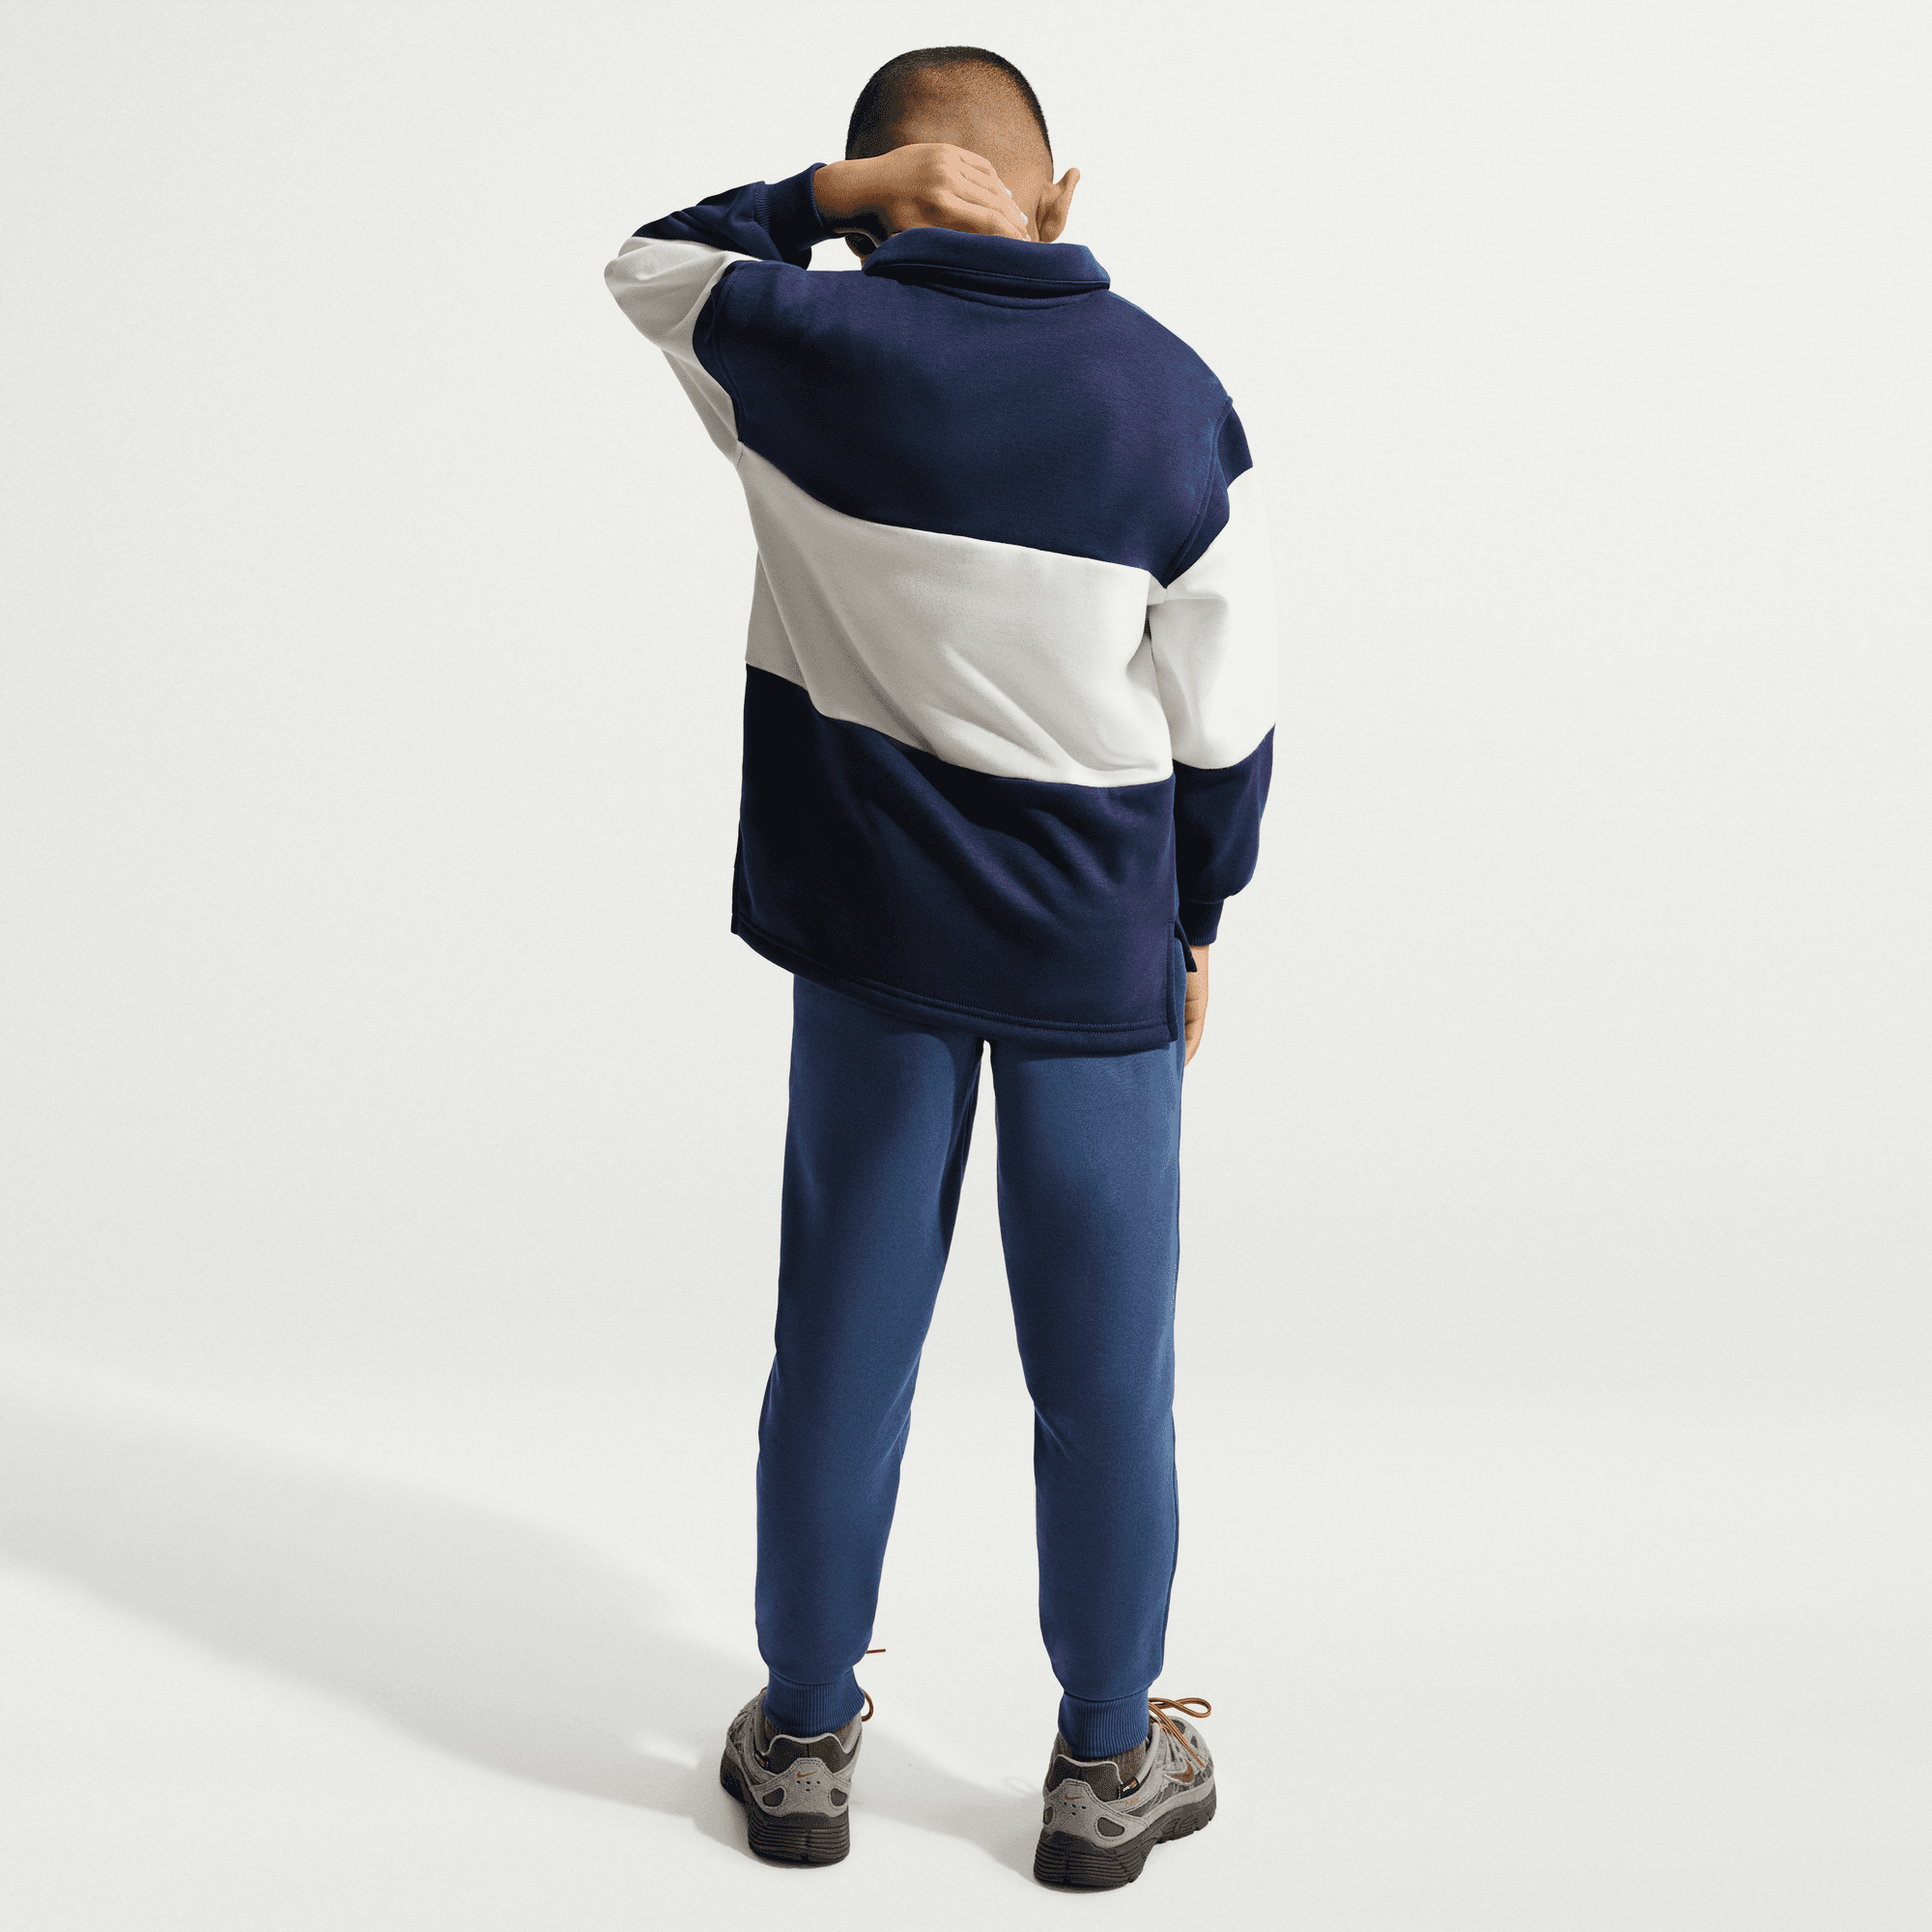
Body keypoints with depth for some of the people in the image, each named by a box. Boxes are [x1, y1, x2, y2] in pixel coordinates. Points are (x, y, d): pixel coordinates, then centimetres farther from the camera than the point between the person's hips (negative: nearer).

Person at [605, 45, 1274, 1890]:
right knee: (1100, 1371, 10)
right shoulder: (1171, 397, -9)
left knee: (844, 1339, 13)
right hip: (1096, 954, -1)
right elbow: (1224, 721, -3)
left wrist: (833, 191, 0)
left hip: (872, 929, 1)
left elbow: (652, 261, 15)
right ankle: (1108, 1769, 25)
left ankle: (803, 1737, 28)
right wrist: (1193, 923, 11)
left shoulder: (815, 349, -8)